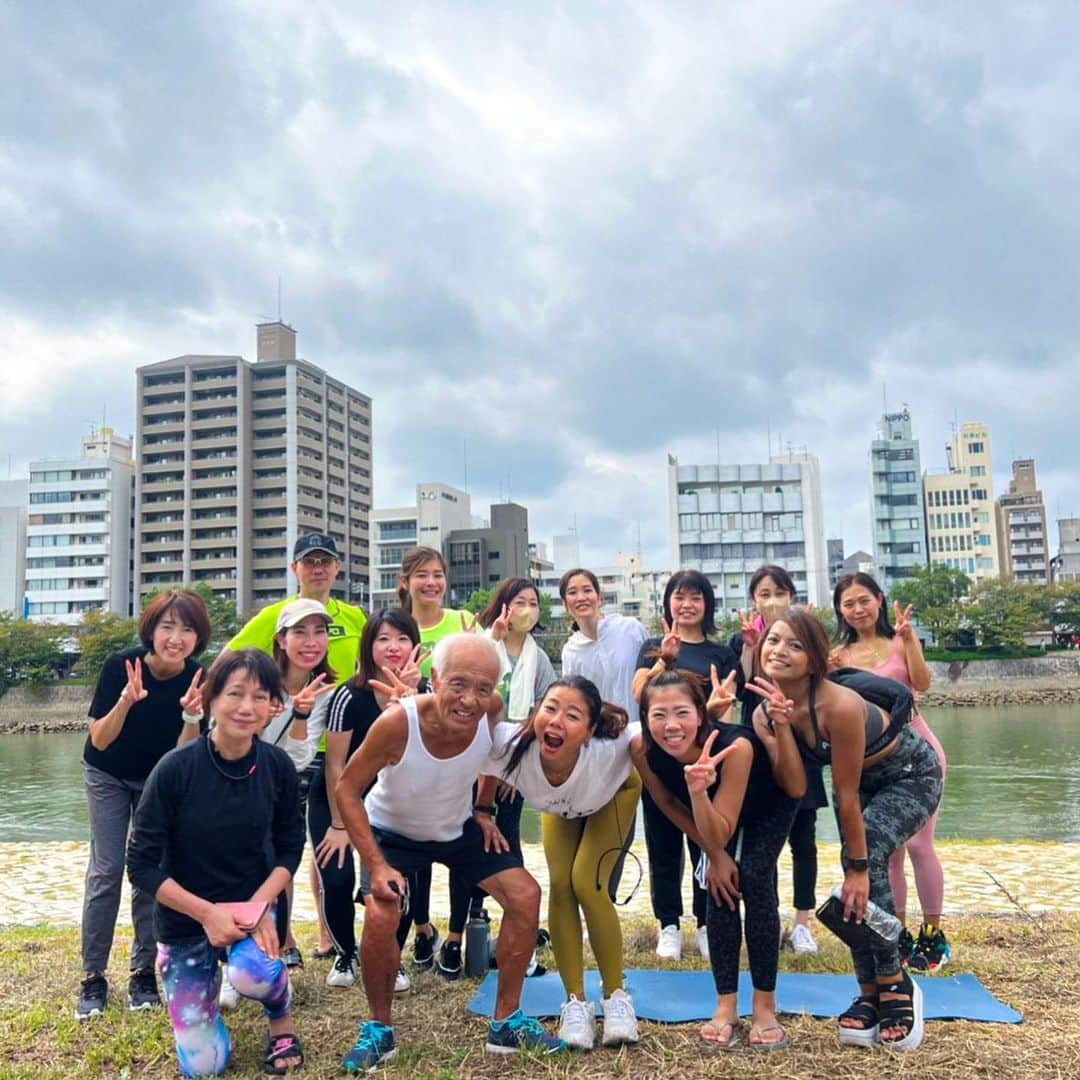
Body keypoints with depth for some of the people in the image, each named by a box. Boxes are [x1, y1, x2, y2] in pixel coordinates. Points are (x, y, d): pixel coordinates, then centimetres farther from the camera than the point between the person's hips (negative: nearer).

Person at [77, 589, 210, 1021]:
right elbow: (100, 741, -22)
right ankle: (93, 978, 5)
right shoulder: (121, 665, -27)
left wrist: (191, 716, -39)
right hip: (109, 775, -1)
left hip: (161, 781, 1)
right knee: (106, 870, -6)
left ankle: (143, 973, 14)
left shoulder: (199, 681, -23)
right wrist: (126, 701, -40)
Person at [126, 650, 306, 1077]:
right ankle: (207, 983, 33)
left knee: (253, 972, -34)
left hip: (250, 905, 1)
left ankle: (282, 1022, 3)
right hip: (185, 916, -1)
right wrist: (207, 913, -22)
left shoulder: (277, 766, -13)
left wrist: (261, 903, -17)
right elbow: (142, 865, -16)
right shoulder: (175, 768, -22)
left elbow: (290, 846, -1)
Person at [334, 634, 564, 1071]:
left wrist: (483, 811, -4)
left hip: (459, 826, 4)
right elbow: (347, 789, -25)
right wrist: (377, 865, -28)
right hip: (393, 830, -3)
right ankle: (379, 1030, 4)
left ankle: (506, 1022, 12)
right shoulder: (398, 722, -38)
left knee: (525, 895, -6)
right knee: (380, 917, -24)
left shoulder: (491, 712, -28)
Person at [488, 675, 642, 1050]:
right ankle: (575, 1002, 6)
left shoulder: (611, 748, -43)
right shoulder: (512, 745, -40)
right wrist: (483, 809, -24)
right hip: (560, 809, 2)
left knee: (587, 885, -16)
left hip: (614, 797, -2)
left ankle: (616, 997, 4)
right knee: (560, 886, -11)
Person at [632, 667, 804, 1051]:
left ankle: (765, 1007, -3)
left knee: (754, 878, -17)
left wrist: (698, 790, -58)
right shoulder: (642, 750, -33)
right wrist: (714, 854, -12)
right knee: (721, 885, -11)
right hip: (713, 808, 3)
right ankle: (726, 1007, 1)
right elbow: (668, 804, -12)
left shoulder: (735, 746, -44)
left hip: (770, 802, -3)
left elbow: (719, 836, -40)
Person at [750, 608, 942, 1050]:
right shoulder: (767, 710, -18)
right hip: (861, 777, 6)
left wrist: (859, 863, -22)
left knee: (866, 859, -22)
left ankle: (895, 984, -4)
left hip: (911, 775, -6)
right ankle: (871, 992, 13)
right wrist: (781, 729, -36)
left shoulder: (839, 705, -37)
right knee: (858, 877, -3)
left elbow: (847, 795, -30)